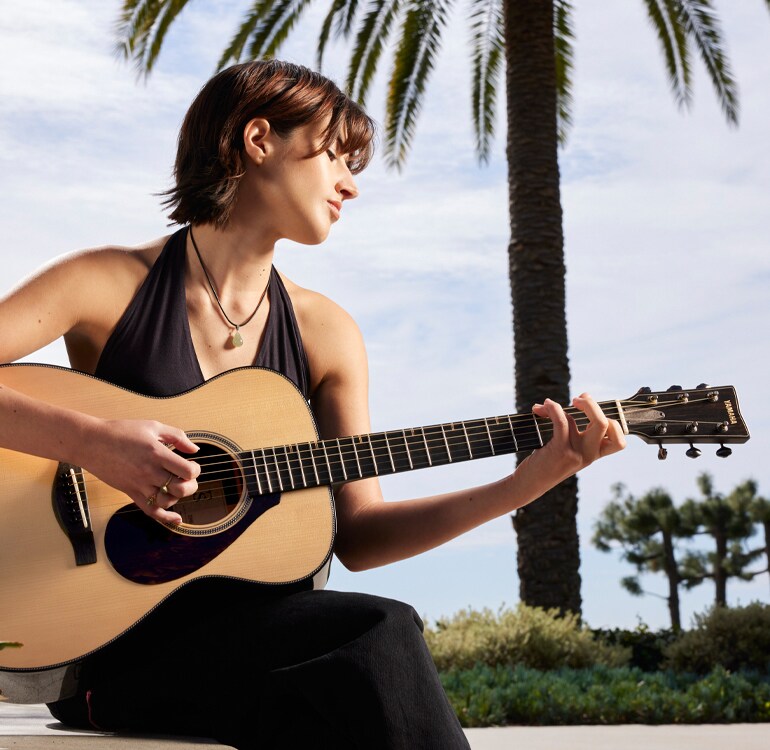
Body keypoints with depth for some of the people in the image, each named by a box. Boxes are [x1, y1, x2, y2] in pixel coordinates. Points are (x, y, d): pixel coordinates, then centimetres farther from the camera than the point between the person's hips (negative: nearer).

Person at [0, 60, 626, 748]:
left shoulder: (326, 332, 9)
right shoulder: (110, 283, -2)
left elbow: (356, 536, 5)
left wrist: (530, 481, -4)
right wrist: (89, 440, -27)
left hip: (248, 625, 4)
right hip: (106, 639, -4)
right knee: (380, 634, -28)